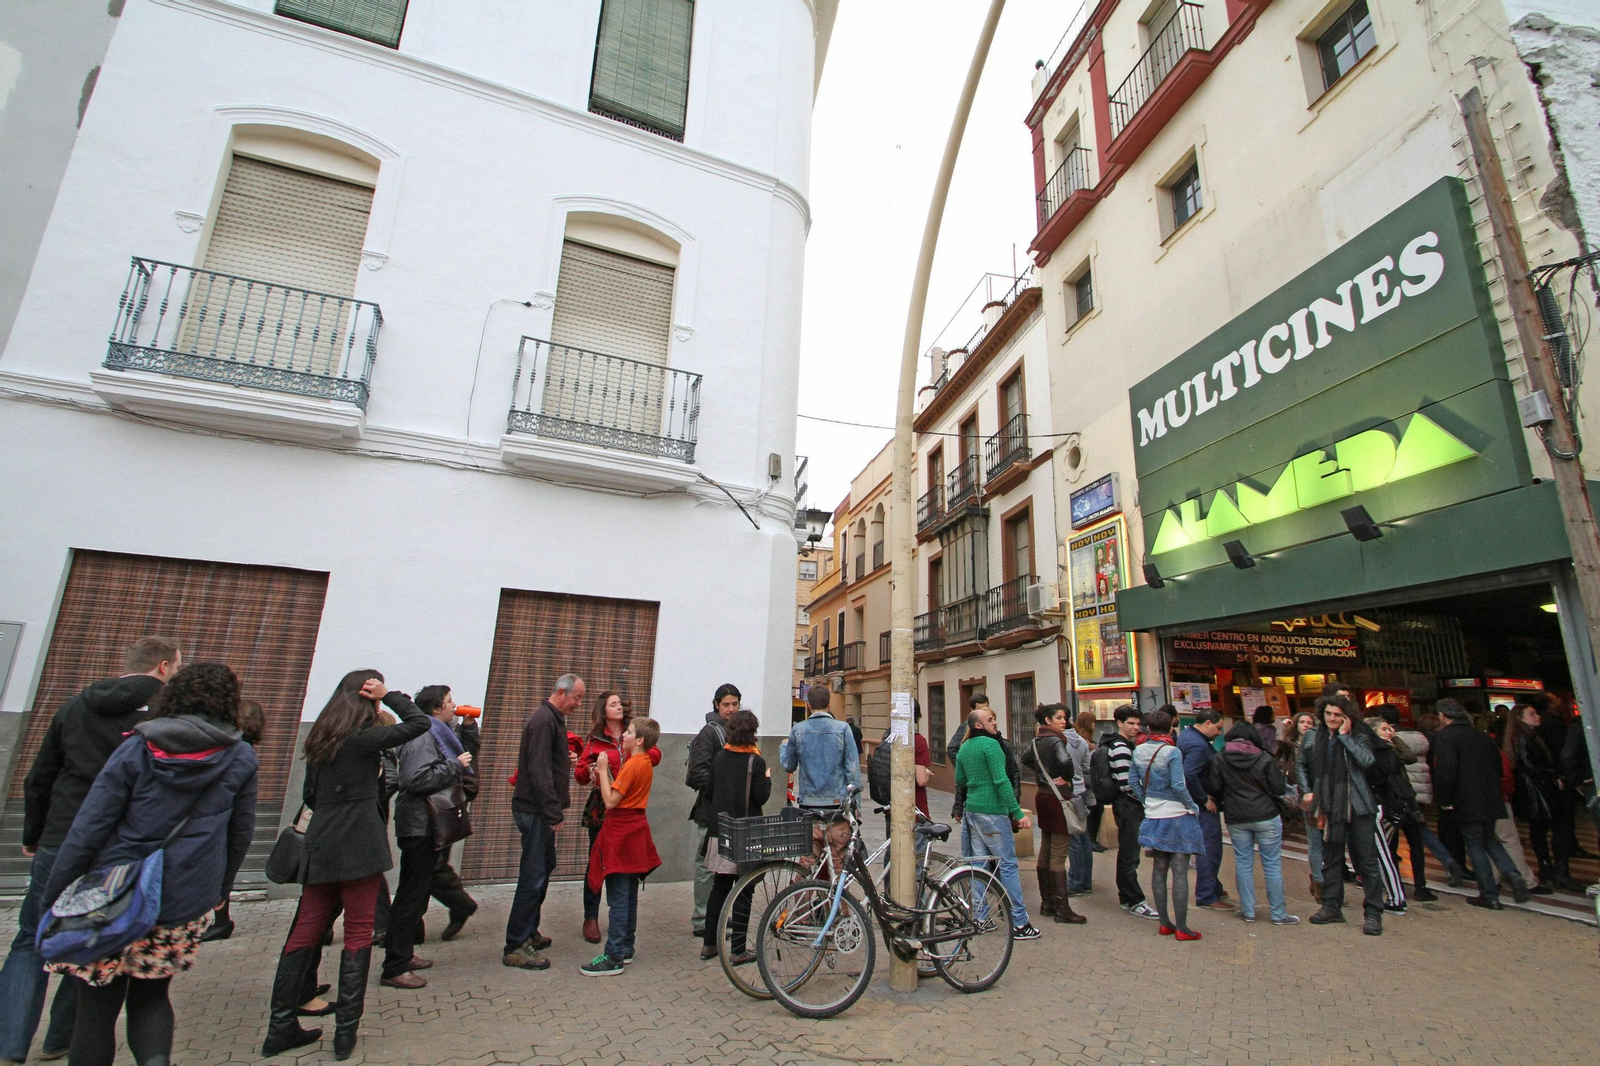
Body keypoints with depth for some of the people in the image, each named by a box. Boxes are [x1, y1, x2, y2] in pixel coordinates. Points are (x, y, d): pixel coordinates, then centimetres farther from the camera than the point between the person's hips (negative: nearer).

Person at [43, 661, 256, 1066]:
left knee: (97, 1008, 13)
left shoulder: (136, 749, -6)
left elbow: (88, 830, -7)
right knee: (151, 995, 20)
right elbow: (241, 833, 7)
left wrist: (54, 898, 3)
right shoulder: (241, 758, 0)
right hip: (185, 909, 2)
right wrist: (219, 890, 21)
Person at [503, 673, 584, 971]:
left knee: (544, 868, 19)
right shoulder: (543, 720, -18)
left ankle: (528, 931, 32)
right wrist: (554, 812, -23)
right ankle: (515, 947, 4)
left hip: (540, 810, 11)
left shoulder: (552, 719, 14)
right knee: (534, 875, -5)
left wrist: (566, 761, 8)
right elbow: (539, 770, -24)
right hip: (536, 811, -11)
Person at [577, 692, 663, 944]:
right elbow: (580, 774, 1)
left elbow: (655, 754, -4)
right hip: (602, 807, -1)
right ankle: (591, 918, 17)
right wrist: (592, 768, -19)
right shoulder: (595, 739, 3)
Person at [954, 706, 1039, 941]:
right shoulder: (990, 744, -14)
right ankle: (1019, 923, 4)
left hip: (971, 810, 8)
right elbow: (1002, 781, -20)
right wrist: (1018, 812, -19)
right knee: (1008, 865, -1)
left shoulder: (964, 748, 11)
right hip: (993, 811, -8)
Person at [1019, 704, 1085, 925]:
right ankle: (1062, 908, 2)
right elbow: (1065, 761, -35)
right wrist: (1068, 778, -16)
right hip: (1058, 798, -9)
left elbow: (1025, 758, 25)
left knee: (1045, 851, 15)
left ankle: (1047, 902, 23)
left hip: (1043, 796, 9)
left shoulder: (1038, 740, 9)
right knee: (1058, 856, -4)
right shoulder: (1055, 740, -17)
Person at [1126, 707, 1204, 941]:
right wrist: (1193, 807, -4)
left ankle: (1164, 923, 19)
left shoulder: (1138, 751, 2)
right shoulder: (1172, 752, -16)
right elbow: (1178, 786, -19)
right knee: (1179, 872, 0)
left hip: (1154, 818, 5)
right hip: (1178, 817, -5)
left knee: (1159, 870, 12)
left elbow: (1133, 783, 6)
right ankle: (1181, 927, 5)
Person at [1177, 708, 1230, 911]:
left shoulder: (1186, 734, 9)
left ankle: (1213, 887, 36)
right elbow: (1189, 775, -35)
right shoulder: (1198, 745, -25)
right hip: (1204, 806, -11)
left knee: (1207, 847, 22)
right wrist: (1205, 799, -22)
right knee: (1210, 849, -2)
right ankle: (1206, 896, 7)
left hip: (1198, 803, 11)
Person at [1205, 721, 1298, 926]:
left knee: (1243, 863, 10)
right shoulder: (1265, 759, -8)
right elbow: (1278, 789, -7)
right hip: (1266, 817, -1)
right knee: (1272, 864, 7)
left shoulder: (1219, 760, -3)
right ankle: (1279, 914, 13)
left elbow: (1214, 789, -4)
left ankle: (1248, 911, 14)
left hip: (1236, 819, 2)